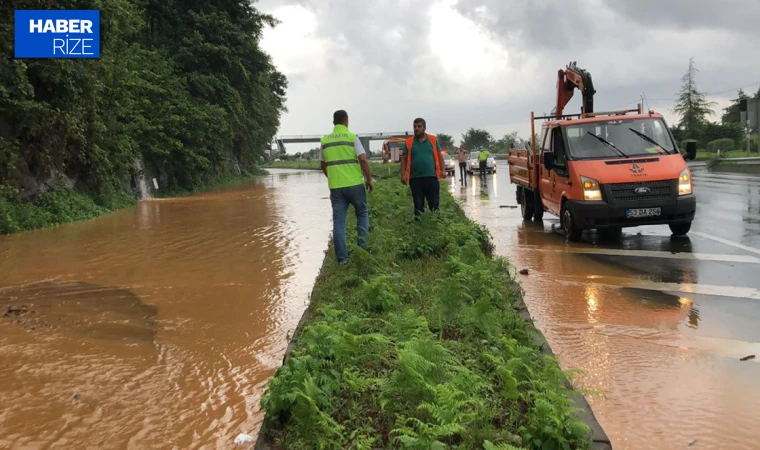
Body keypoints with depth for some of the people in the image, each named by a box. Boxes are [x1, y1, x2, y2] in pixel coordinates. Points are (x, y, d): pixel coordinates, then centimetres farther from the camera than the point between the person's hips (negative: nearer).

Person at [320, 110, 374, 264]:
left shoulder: (324, 140, 9)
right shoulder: (352, 137, -4)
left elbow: (323, 165, 17)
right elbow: (363, 160, -12)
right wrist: (369, 179, -1)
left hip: (335, 186, 3)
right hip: (354, 184, -3)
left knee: (338, 222, 5)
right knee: (362, 213, 18)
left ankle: (342, 257, 4)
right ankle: (362, 245, 9)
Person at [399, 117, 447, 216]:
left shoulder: (433, 140, 8)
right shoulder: (409, 142, 6)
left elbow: (439, 156, 9)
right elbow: (404, 159, 6)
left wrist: (443, 170, -3)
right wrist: (403, 174, -4)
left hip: (431, 177, 0)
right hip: (415, 179, 0)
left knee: (434, 204, 1)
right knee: (418, 205, 5)